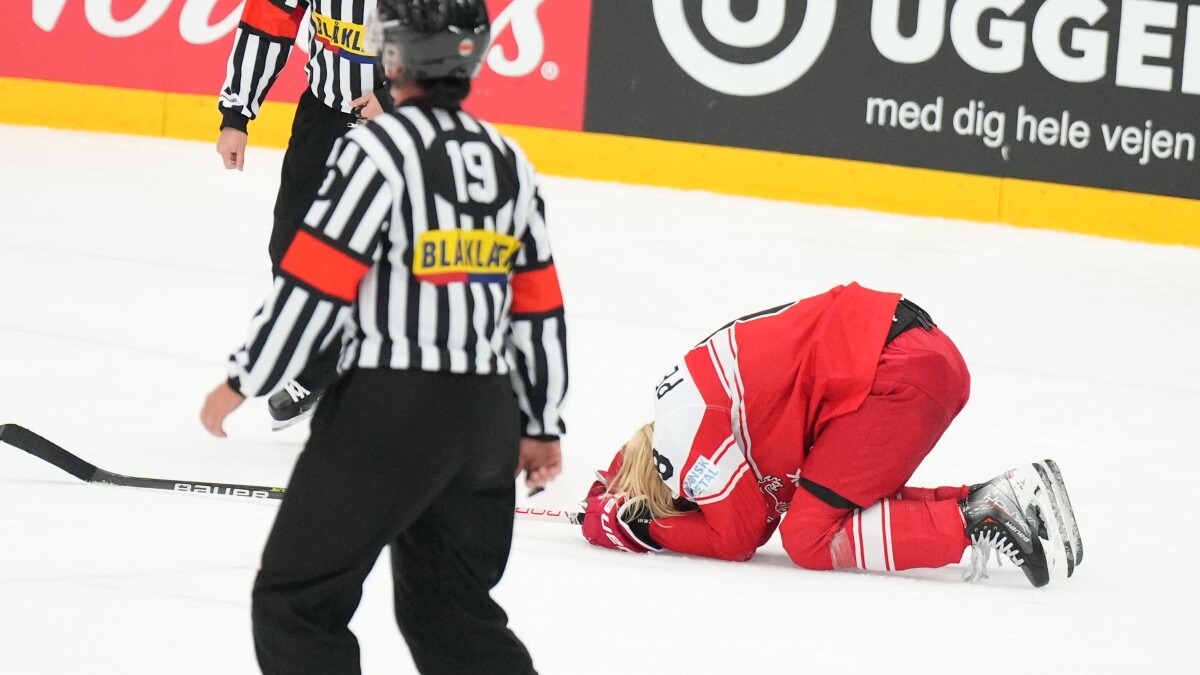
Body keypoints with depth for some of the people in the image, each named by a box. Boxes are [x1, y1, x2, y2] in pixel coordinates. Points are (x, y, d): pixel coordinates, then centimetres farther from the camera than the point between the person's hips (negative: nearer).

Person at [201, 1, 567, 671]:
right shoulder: (506, 158, 10)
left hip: (390, 412, -7)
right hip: (487, 411, 7)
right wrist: (540, 424, 22)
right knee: (454, 608, 19)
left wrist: (241, 382, -4)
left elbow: (312, 283, -14)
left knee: (296, 599, 0)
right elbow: (539, 305, 14)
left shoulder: (380, 147, -12)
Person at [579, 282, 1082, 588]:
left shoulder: (683, 432, -5)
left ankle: (977, 520, -14)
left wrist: (636, 529, 7)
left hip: (899, 375, -10)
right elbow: (757, 520, 26)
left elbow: (739, 538, 1)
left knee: (810, 538, -5)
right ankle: (1004, 499, 8)